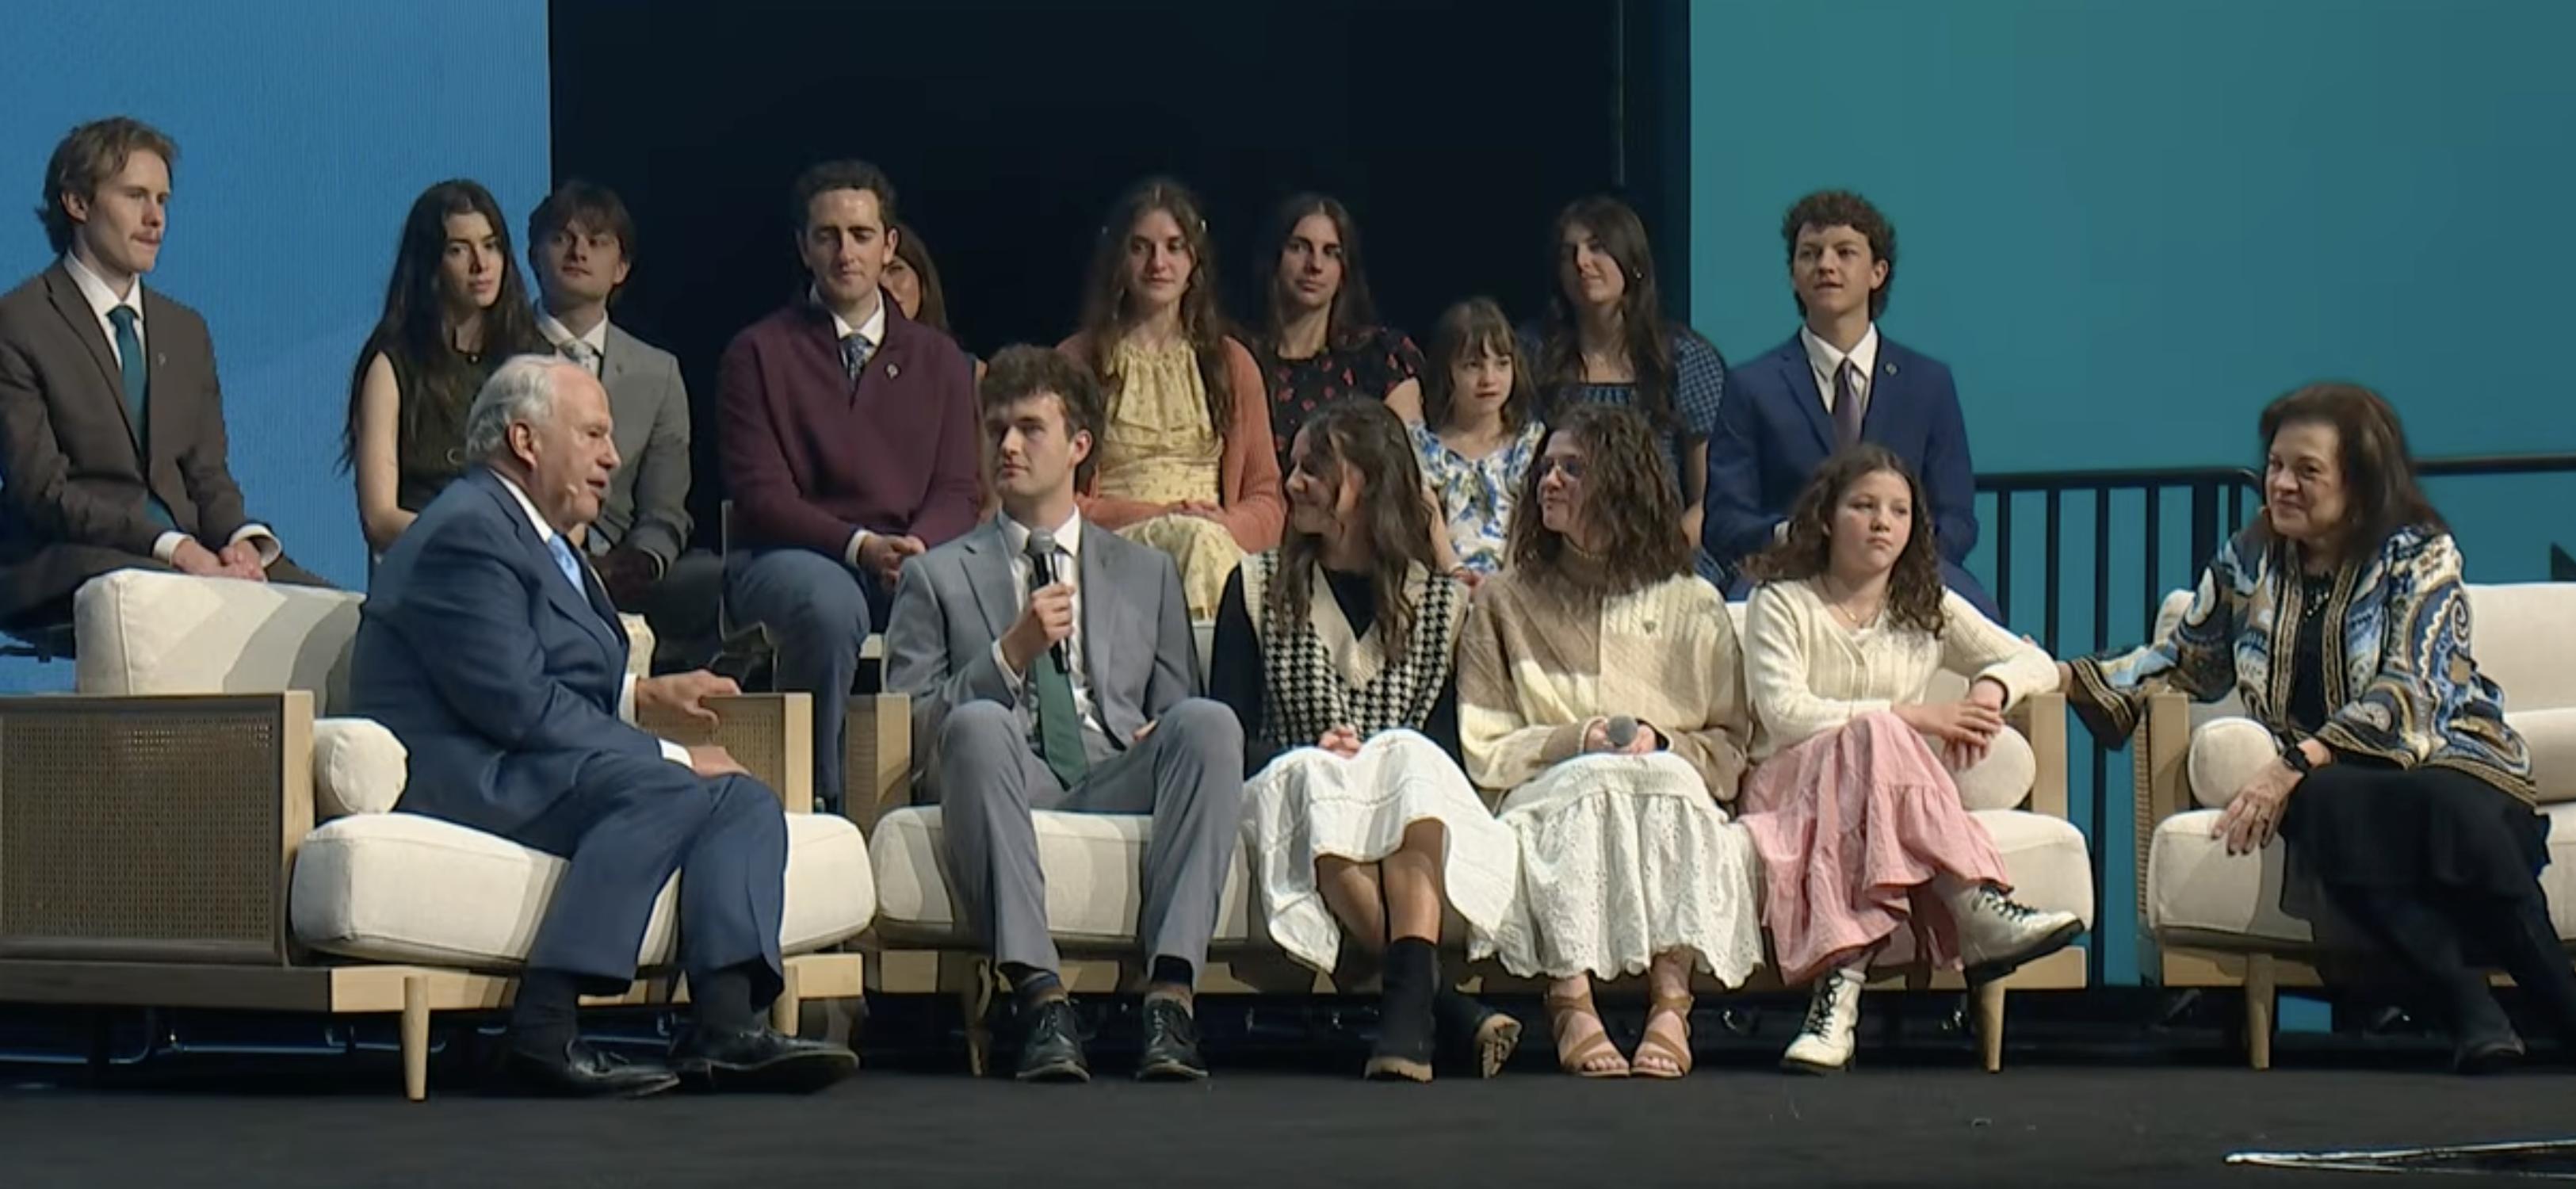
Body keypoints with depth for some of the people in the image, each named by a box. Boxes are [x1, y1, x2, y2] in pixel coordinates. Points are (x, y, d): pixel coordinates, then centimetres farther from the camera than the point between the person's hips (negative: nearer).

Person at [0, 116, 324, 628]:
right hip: (64, 569, -7)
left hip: (191, 554, 7)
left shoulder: (186, 331, 22)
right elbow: (43, 488, -9)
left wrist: (243, 539, -7)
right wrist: (174, 548, -20)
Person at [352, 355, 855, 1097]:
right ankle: (545, 1026, -36)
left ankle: (725, 1028, -23)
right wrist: (671, 756, -17)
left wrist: (644, 694, 13)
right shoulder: (468, 532, -12)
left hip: (520, 768, 11)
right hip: (457, 778, -11)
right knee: (664, 791, -32)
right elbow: (519, 706, -21)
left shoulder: (529, 534, 23)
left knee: (746, 802, -5)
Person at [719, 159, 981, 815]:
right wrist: (861, 546, -19)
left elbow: (957, 492, 8)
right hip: (786, 556, -2)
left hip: (912, 560, 2)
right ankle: (824, 797, -27)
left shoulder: (939, 360, 16)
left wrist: (916, 547, -16)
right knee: (830, 604, -39)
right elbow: (761, 493, -4)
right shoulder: (759, 353, 5)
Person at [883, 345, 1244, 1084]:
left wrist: (1168, 737, -3)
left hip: (1118, 786, 2)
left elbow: (1177, 713, 23)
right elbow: (907, 731, 9)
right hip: (1009, 787, -2)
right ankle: (1038, 995, -44)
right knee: (977, 726, -37)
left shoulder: (1148, 575, 27)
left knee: (1211, 722, -30)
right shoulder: (936, 578, 21)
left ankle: (1171, 990, -39)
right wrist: (1011, 654, -4)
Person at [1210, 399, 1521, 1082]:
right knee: (1313, 775, -35)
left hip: (1418, 800, 0)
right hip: (1292, 794, 0)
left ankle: (1408, 1012, -54)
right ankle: (1448, 1005, -49)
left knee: (1413, 758, -34)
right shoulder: (1258, 588, 15)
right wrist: (1309, 756, -14)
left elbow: (1449, 746, 8)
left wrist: (1385, 762, -14)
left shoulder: (1442, 603, 15)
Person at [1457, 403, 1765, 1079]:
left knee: (1668, 778, -34)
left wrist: (1662, 743, -7)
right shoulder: (1505, 603, 20)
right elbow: (1483, 751, 10)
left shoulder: (1692, 608, 19)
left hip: (1673, 797, 1)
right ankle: (1570, 1003, -50)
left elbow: (1729, 751, 13)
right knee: (1593, 781, -35)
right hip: (1549, 798, 0)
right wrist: (1574, 740, -6)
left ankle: (1672, 1004, -48)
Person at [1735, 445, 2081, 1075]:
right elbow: (1786, 715, -12)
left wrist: (1992, 690, -12)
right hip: (1792, 784, -3)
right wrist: (1908, 717, -19)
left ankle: (1841, 981, -50)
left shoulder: (1929, 610, 16)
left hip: (1894, 794, 3)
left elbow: (2037, 664, 13)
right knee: (1873, 737, -37)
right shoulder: (1781, 605, 3)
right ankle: (1978, 906, -46)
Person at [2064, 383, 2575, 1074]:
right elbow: (2186, 663, 25)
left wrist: (2297, 764, -27)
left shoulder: (2419, 556, -1)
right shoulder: (2248, 561, 12)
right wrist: (2068, 679, 12)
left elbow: (2409, 696, -14)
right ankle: (2469, 1014, -45)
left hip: (2444, 761, -2)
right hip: (2330, 782, 3)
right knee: (2331, 809, -37)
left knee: (2452, 807, -40)